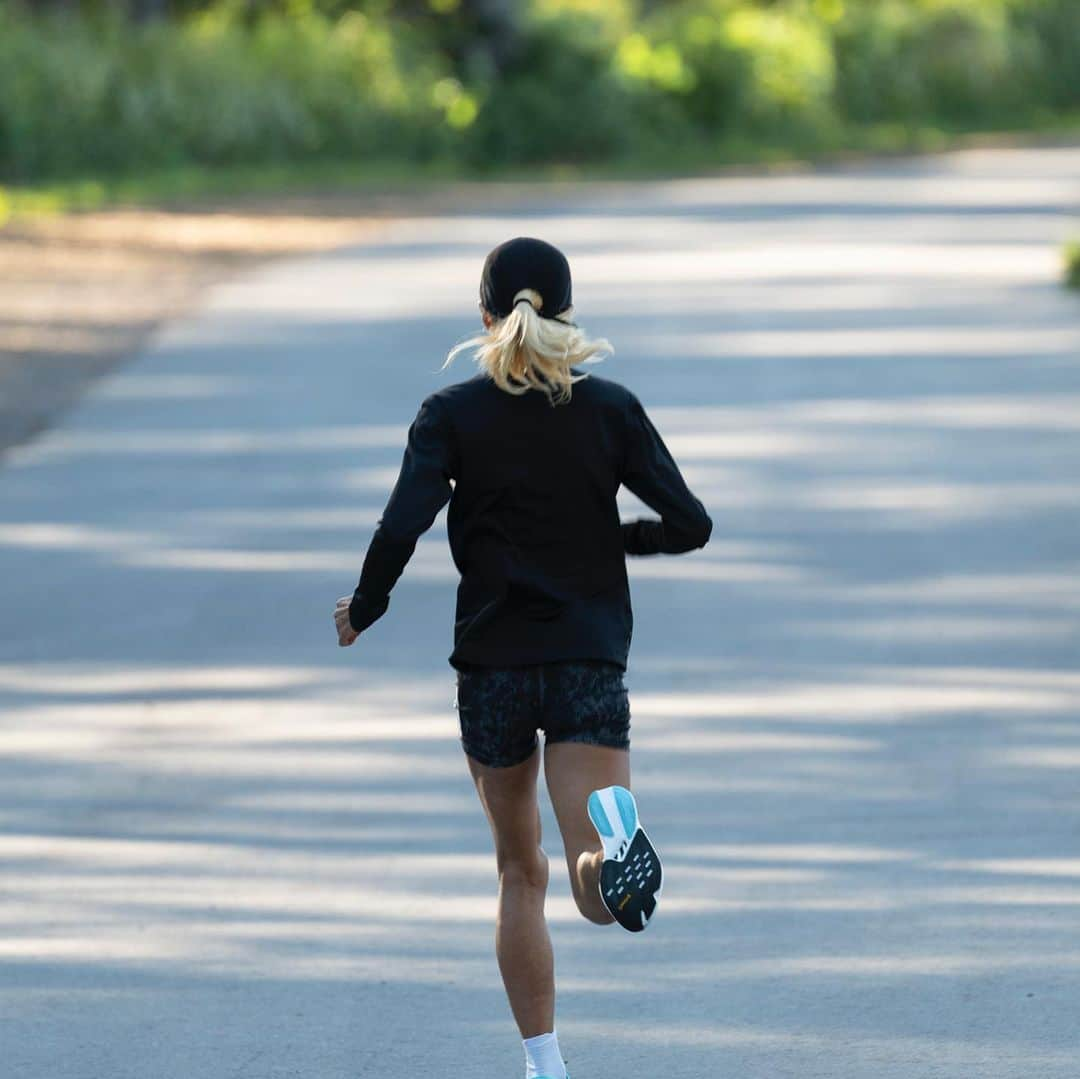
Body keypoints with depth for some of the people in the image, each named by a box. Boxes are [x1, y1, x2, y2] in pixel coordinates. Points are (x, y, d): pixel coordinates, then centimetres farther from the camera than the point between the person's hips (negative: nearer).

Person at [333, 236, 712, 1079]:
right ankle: (613, 834, -45)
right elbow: (689, 523, -2)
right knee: (601, 897, -10)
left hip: (493, 662, 0)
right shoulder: (611, 407, 0)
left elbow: (401, 528, -15)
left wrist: (362, 610, 3)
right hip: (591, 657, 0)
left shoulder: (451, 413, -3)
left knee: (521, 873, 17)